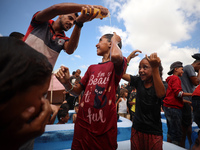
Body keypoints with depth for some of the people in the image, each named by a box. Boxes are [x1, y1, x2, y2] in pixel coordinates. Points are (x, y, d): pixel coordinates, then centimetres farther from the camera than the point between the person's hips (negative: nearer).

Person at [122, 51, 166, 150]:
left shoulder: (161, 84, -12)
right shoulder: (138, 81, -2)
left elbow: (160, 94, -36)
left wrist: (155, 68, -45)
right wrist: (129, 57, -9)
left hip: (154, 131, -3)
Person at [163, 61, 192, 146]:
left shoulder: (171, 79, 21)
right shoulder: (175, 78, -8)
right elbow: (178, 93, -18)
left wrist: (187, 101, 21)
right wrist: (193, 94, -10)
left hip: (168, 107, 10)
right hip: (173, 108, -10)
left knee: (171, 131, 17)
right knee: (177, 133, -3)